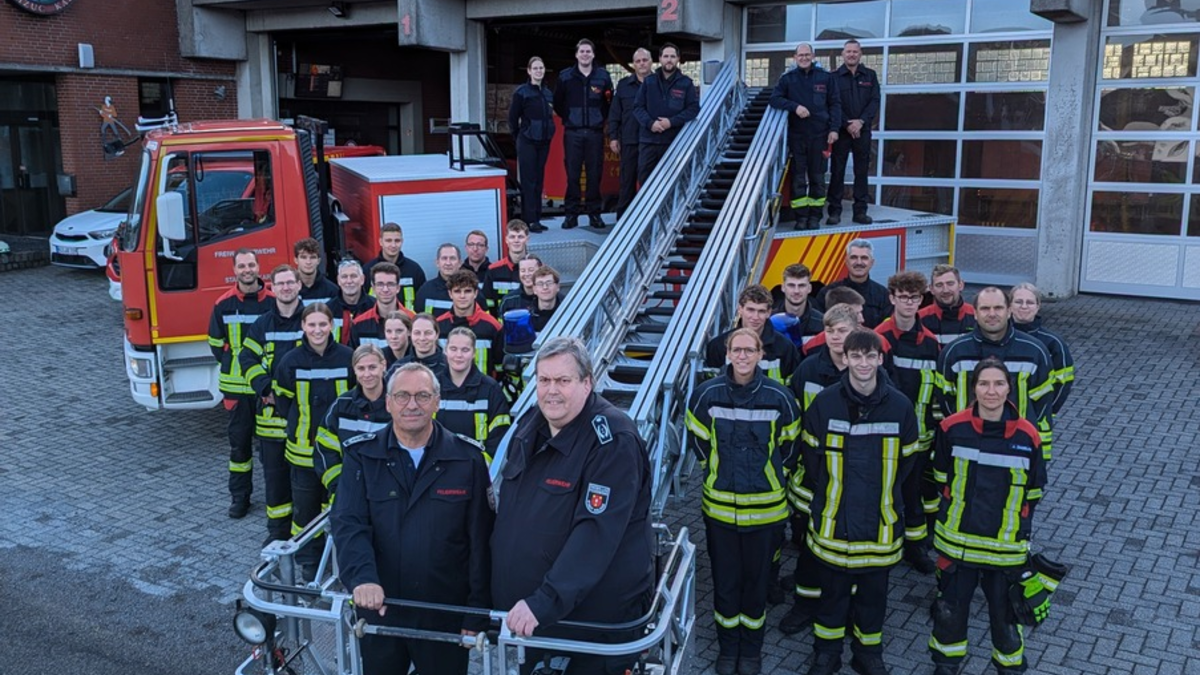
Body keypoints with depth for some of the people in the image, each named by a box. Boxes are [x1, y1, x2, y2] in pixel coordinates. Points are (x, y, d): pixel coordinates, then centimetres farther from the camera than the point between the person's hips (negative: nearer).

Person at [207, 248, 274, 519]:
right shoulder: (223, 304, 3)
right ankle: (239, 496, 16)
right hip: (236, 385, 2)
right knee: (239, 438, 8)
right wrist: (235, 361, 1)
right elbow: (216, 344, 11)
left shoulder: (273, 301, -3)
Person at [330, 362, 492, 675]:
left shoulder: (467, 459, -4)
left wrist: (477, 613, -4)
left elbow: (480, 541, -3)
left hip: (447, 615, -1)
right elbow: (348, 524, -12)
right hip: (378, 608, 1)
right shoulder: (362, 455, -2)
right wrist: (362, 577, -30)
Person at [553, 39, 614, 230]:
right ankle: (572, 213, 4)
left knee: (595, 174, 1)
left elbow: (609, 103, 13)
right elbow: (558, 103, 13)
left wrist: (601, 118, 8)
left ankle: (594, 212, 10)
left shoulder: (603, 76, 6)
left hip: (595, 132, 1)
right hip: (573, 133, 0)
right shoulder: (565, 76, 4)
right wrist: (568, 118, 9)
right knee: (572, 173, -2)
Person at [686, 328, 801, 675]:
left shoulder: (780, 397, -8)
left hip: (765, 508, 0)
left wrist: (772, 477, 10)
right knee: (725, 581, 11)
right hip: (719, 506, 1)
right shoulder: (707, 394, -7)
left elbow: (788, 446, 7)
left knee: (756, 581, 12)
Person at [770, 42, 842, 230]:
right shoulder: (788, 78, 8)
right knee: (798, 176, 0)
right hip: (796, 135, 0)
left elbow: (835, 104, 8)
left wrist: (834, 128, -3)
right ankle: (801, 216, 5)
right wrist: (795, 106, -14)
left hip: (819, 134, 0)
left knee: (817, 176, 3)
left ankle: (815, 216, 8)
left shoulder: (826, 78, 8)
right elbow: (775, 99, 2)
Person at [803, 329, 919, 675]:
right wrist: (831, 492, 3)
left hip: (881, 520, 1)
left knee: (873, 591, 14)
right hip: (833, 518, 0)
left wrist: (882, 492, 5)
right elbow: (812, 457, 2)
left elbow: (904, 461, 6)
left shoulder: (900, 406, -6)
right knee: (832, 588, 12)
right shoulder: (825, 403, -8)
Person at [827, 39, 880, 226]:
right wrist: (847, 124, -13)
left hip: (863, 130, 2)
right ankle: (835, 211, 3)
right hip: (841, 130, -2)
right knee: (837, 171, -1)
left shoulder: (870, 76, 10)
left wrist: (861, 121, -11)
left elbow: (875, 101, 3)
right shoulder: (834, 77, 2)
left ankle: (860, 211, 10)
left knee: (862, 171, 5)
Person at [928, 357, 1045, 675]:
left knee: (1005, 609, 13)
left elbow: (1033, 492, 3)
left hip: (1006, 545, 0)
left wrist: (1021, 527, 6)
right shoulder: (953, 428, -11)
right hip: (957, 540, 1)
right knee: (951, 607, 14)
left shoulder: (1026, 435, -11)